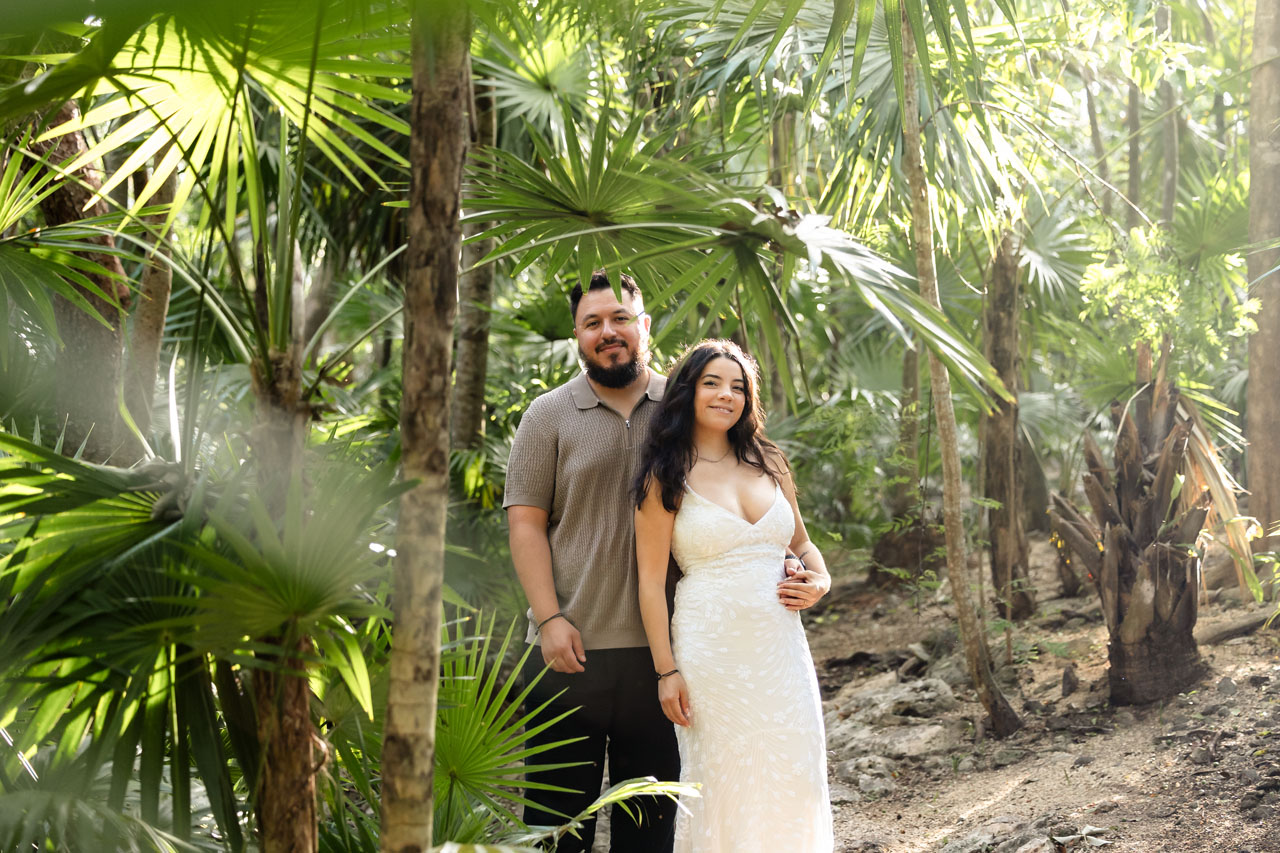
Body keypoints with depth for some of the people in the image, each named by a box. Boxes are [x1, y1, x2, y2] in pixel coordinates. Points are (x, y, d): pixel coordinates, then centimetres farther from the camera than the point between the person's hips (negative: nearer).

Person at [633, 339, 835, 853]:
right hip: (710, 650, -4)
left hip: (780, 647, 5)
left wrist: (819, 581, 2)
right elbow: (651, 580, -5)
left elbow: (802, 545, 24)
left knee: (790, 780, 4)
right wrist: (666, 671, -11)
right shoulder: (667, 477, -3)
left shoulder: (768, 464, 12)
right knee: (718, 785, 0)